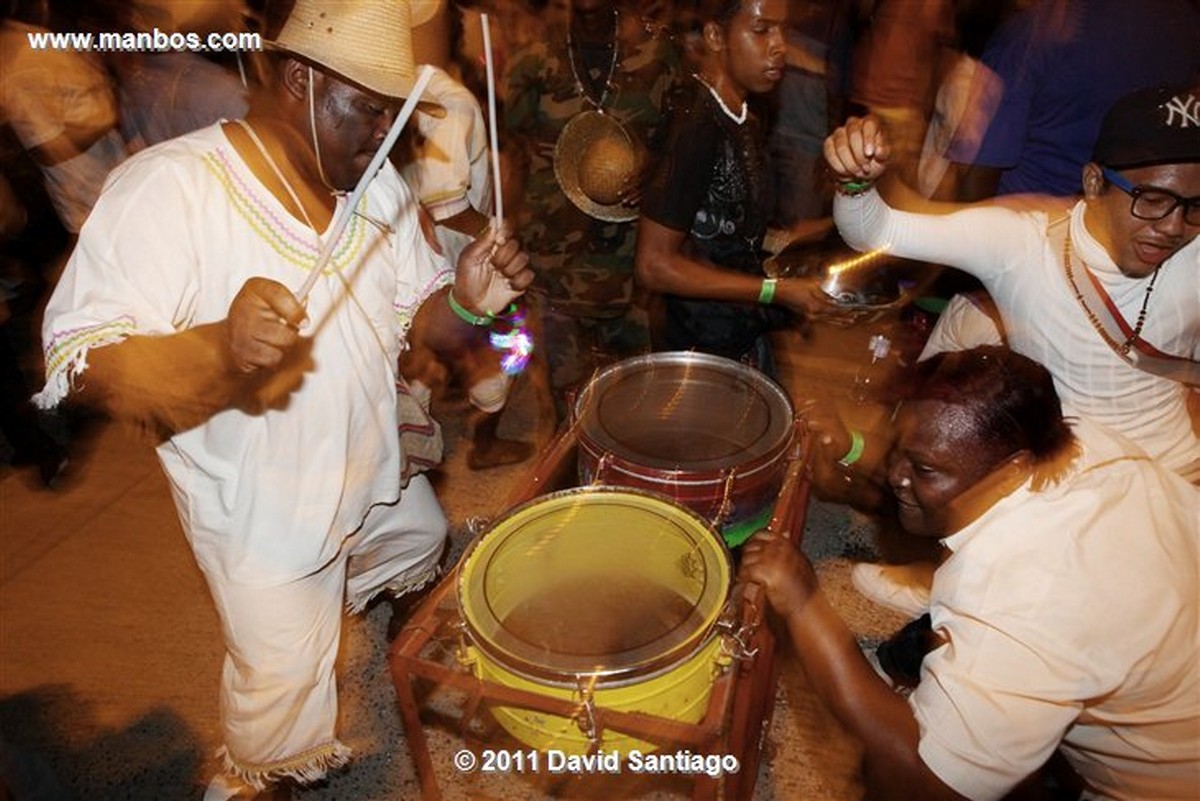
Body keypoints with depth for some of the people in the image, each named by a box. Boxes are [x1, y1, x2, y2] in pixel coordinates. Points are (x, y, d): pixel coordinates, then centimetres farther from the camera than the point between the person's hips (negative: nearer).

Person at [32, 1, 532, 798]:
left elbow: (424, 320, 1)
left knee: (432, 575, 31)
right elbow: (82, 363, -26)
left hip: (379, 474, 7)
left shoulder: (380, 185, -2)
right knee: (286, 703, 10)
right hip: (261, 512, -6)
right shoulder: (169, 186, -23)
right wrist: (220, 349, -46)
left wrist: (468, 302, -23)